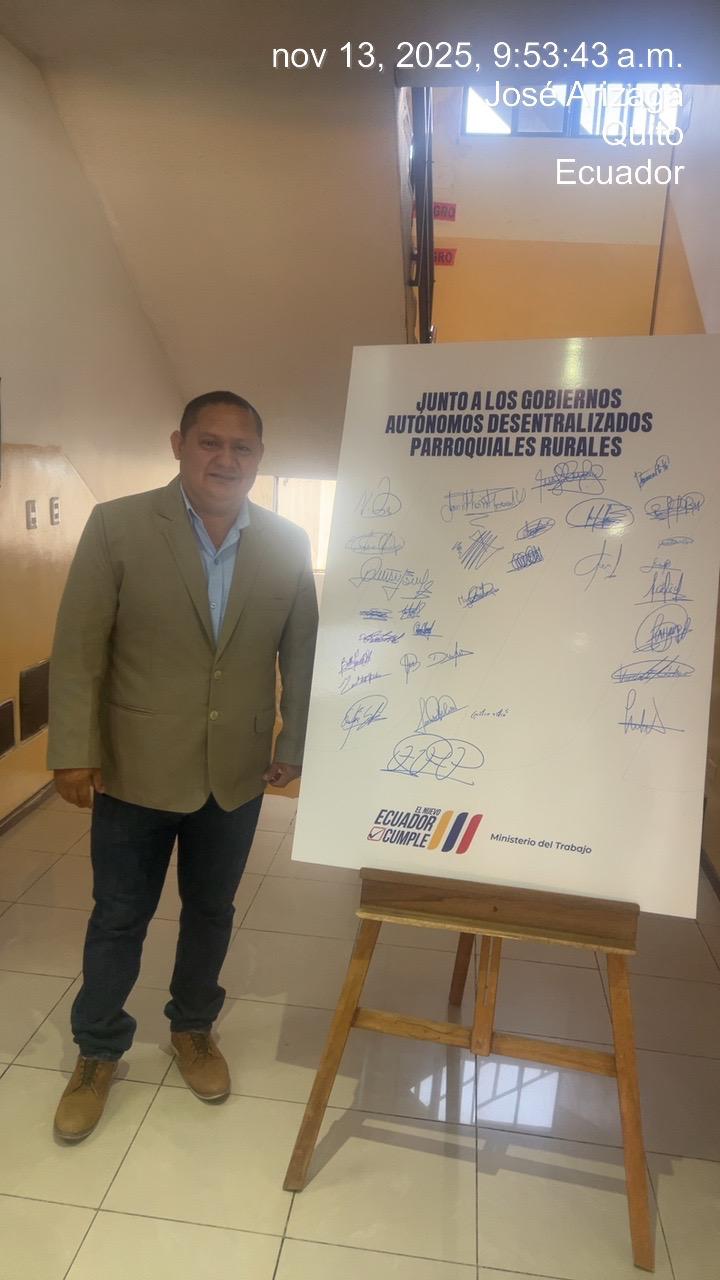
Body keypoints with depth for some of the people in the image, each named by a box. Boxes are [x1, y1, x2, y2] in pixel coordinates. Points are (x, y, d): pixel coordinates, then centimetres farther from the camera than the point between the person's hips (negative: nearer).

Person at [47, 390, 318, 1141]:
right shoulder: (118, 525, -9)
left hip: (237, 771, 3)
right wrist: (73, 750, -12)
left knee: (211, 911, 19)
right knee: (118, 918, 14)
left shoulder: (288, 544, -2)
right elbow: (78, 646, -9)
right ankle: (97, 1053, 37)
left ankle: (192, 1030, 43)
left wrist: (295, 743, 3)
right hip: (136, 767, -2)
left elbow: (301, 651, 4)